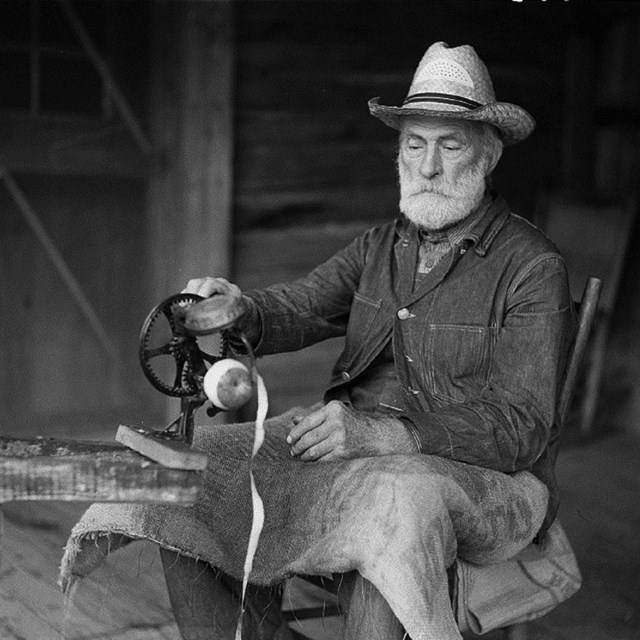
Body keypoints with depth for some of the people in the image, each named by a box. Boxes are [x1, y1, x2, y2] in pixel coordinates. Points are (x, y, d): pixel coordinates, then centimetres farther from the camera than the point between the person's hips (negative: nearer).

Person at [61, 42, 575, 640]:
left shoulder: (533, 266, -7)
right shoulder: (380, 246, 14)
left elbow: (520, 427, -16)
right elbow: (297, 309, 0)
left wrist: (381, 433, -30)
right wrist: (239, 312, -26)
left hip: (487, 478, -5)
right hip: (354, 452, 5)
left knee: (397, 506, -40)